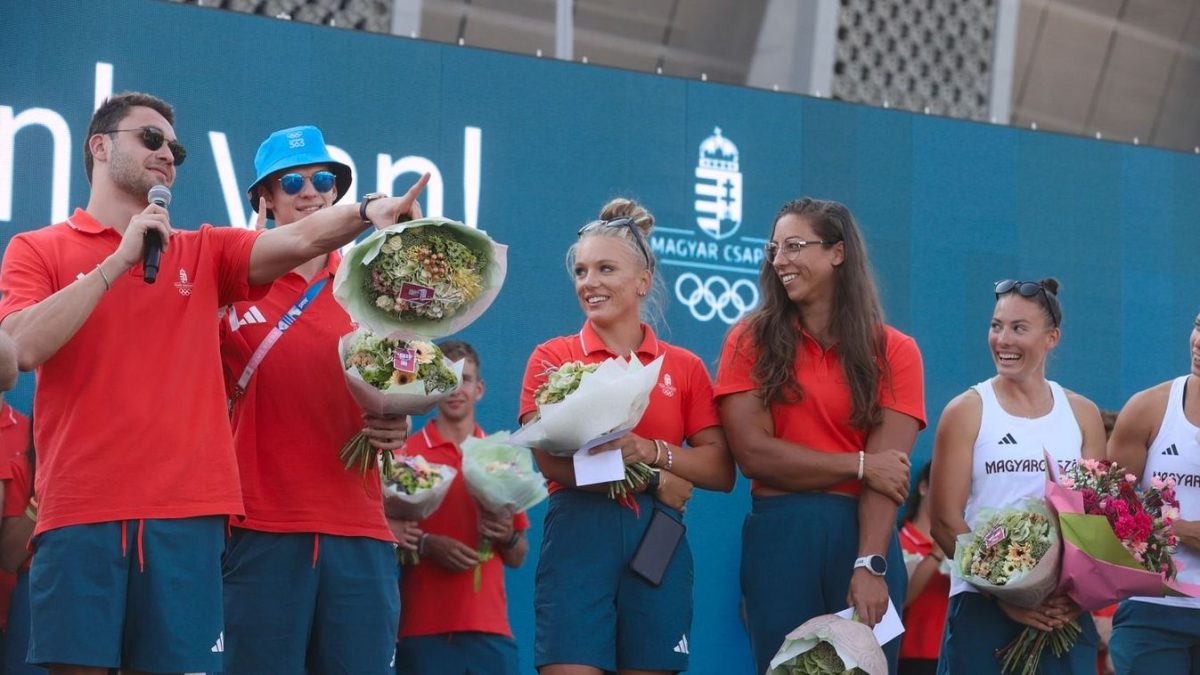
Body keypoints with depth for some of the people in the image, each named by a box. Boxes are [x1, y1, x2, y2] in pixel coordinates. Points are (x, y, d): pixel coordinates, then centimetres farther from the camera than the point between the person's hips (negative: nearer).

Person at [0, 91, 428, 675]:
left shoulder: (203, 252, 16)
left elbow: (302, 239, 0)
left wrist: (368, 211, -20)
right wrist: (119, 260, -6)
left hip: (186, 513, 2)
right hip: (79, 513, -2)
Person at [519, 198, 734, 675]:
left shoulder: (685, 367, 11)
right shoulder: (552, 359, 5)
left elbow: (722, 470, 3)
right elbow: (551, 460, -7)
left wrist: (651, 451, -14)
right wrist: (653, 482, -9)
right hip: (578, 534, -2)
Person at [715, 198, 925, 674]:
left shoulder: (894, 352, 4)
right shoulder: (752, 340, 6)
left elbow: (886, 469, -7)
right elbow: (752, 452, -5)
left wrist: (870, 566, -19)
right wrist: (857, 465, -8)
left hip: (863, 534, 0)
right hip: (779, 536, 0)